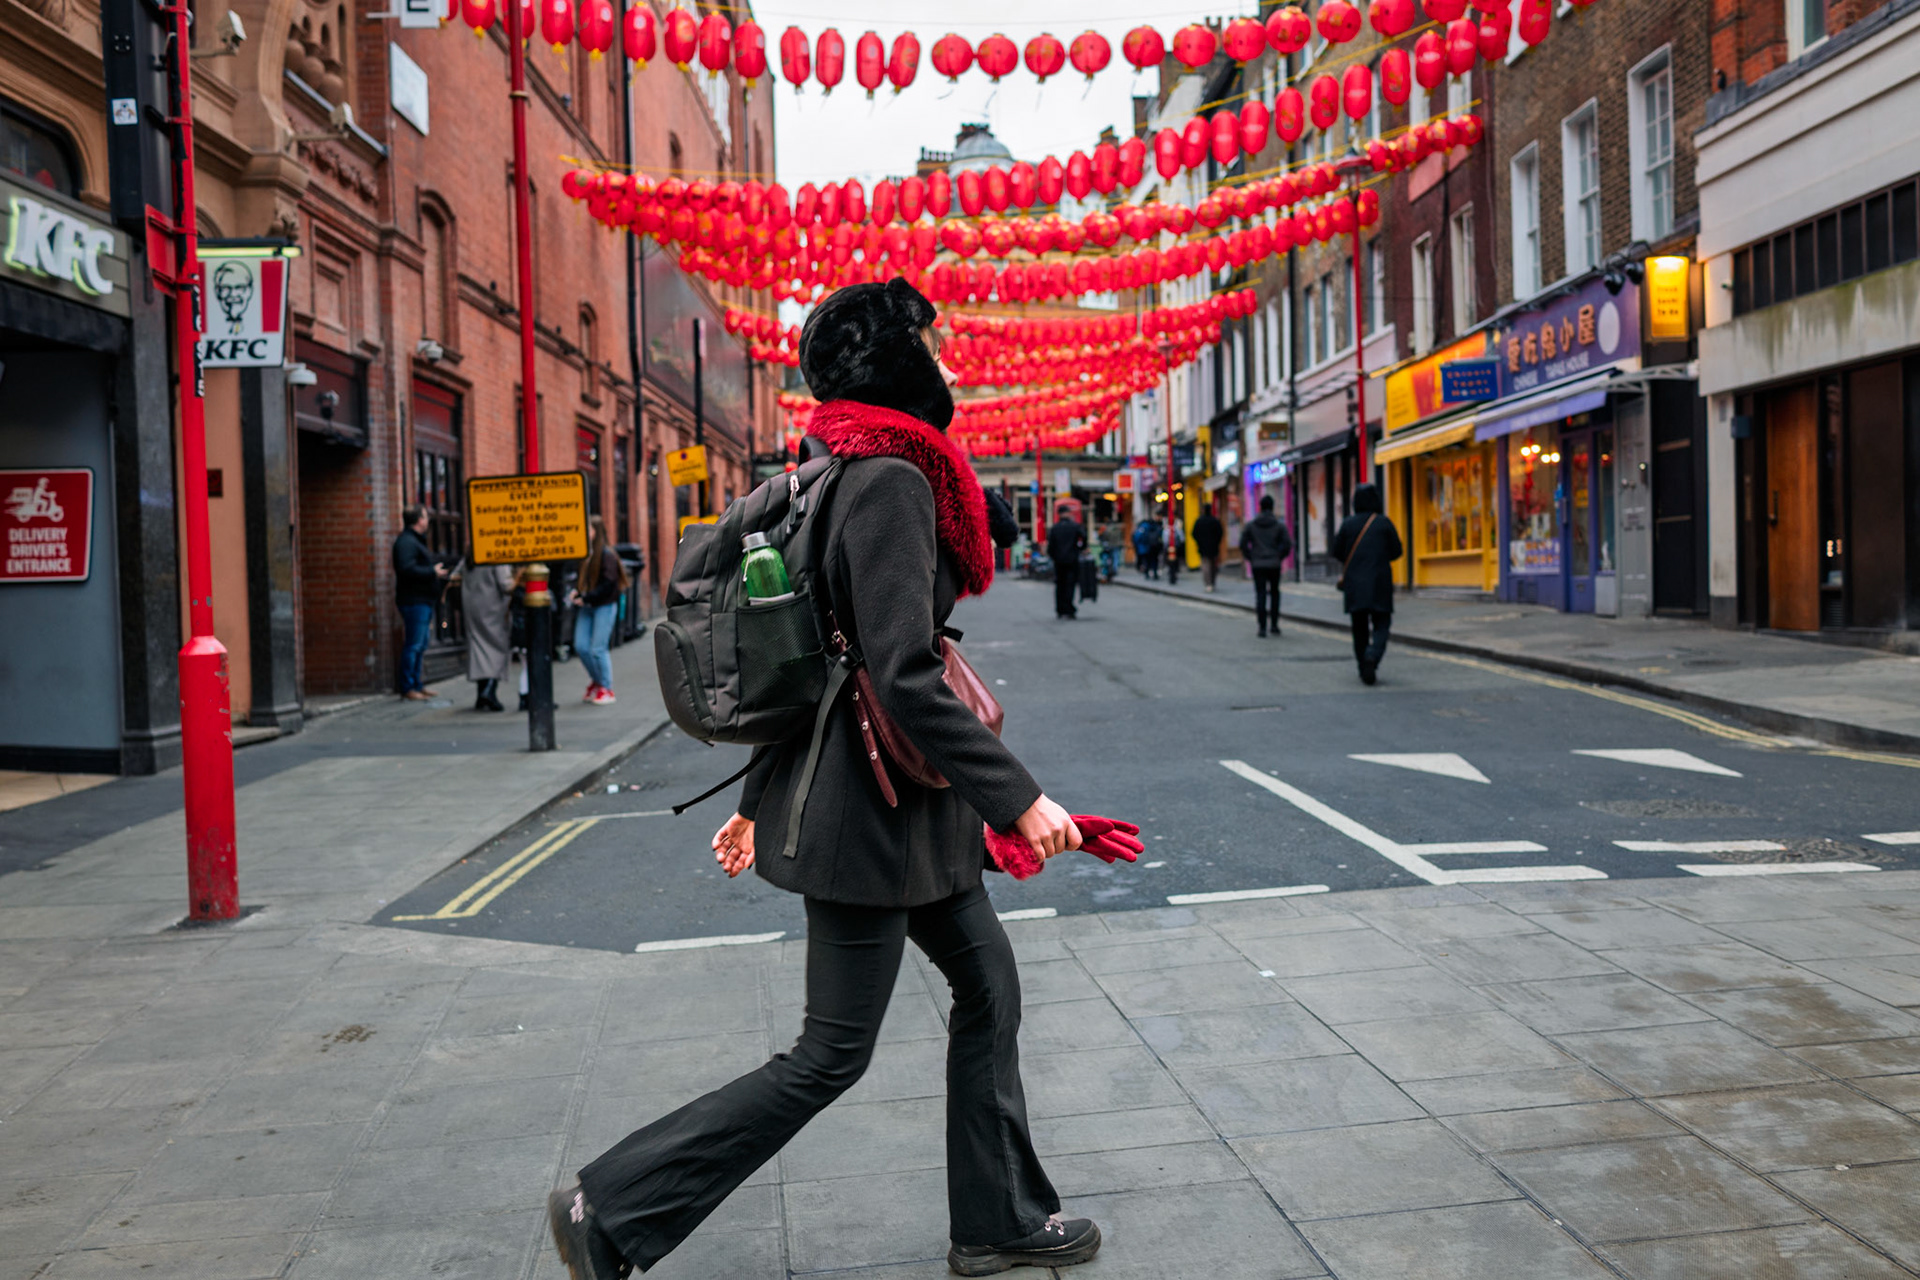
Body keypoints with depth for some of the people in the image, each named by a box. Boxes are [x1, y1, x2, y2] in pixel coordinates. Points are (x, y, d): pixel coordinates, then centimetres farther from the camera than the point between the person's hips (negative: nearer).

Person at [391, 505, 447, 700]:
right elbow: (407, 569, -25)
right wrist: (433, 572, -18)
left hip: (423, 601, 11)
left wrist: (442, 581, 24)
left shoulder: (416, 541, 22)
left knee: (420, 645, 13)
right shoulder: (406, 542, -13)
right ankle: (407, 687, -6)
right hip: (414, 601, -11)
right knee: (414, 644, -9)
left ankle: (417, 685, 18)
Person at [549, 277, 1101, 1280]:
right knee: (830, 1056, 1)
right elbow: (906, 677, -26)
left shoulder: (861, 474, 12)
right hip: (874, 809, -10)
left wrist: (761, 804, 20)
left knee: (988, 989, 17)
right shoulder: (891, 480, -19)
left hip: (902, 801, 10)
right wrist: (1019, 798, -22)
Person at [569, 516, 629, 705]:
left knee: (598, 649, -5)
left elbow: (608, 584, -16)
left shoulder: (607, 554, -11)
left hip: (604, 606, -7)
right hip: (586, 607, 7)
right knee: (581, 646, 5)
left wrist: (586, 598, -17)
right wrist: (576, 591, 0)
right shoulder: (585, 554, 10)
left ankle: (606, 689, 9)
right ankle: (596, 680, 25)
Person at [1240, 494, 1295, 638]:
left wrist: (1251, 558, 8)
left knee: (1260, 595, 1)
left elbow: (1243, 544, -2)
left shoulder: (1251, 525, -1)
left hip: (1257, 565, 0)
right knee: (1274, 593, 15)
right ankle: (1274, 624, 15)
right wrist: (1279, 557, 6)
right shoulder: (1279, 525, -3)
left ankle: (1262, 627, -5)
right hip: (1274, 565, 0)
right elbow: (1287, 544, -8)